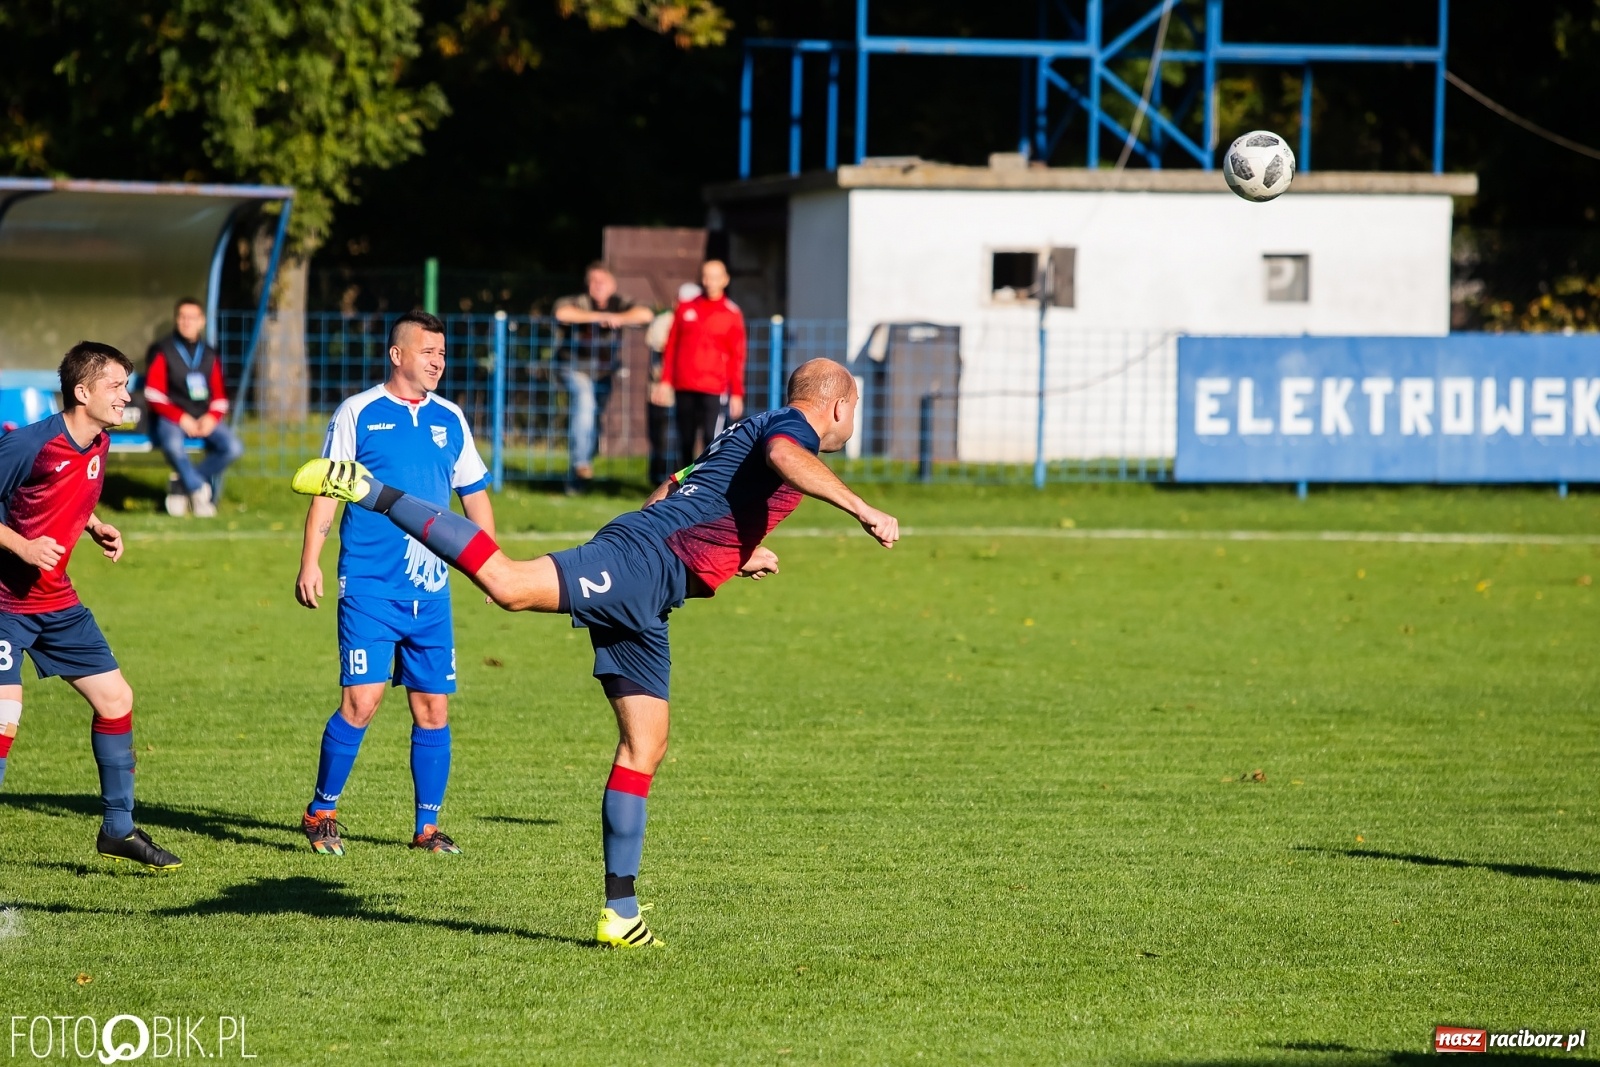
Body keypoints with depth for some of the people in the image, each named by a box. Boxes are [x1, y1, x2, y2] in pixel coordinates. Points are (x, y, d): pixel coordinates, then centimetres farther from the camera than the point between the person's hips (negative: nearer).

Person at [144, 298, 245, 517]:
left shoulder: (209, 355, 14)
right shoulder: (162, 351, 0)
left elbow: (220, 397, 14)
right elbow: (154, 396, -7)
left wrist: (212, 417, -8)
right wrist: (181, 418, -17)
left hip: (204, 419, 5)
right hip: (171, 418, -5)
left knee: (233, 448, -22)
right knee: (173, 445, -39)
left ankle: (183, 487, -9)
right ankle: (199, 490, -17)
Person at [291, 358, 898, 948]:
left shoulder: (740, 435, 32)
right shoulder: (793, 427, 3)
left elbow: (667, 496, 41)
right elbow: (785, 457, -23)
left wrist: (733, 550, 49)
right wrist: (861, 509, -27)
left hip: (643, 604, 10)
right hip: (641, 563, -10)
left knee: (644, 747, 8)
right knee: (508, 583, -29)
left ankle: (620, 913, 8)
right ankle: (372, 492, -24)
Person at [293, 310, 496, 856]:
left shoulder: (450, 419, 12)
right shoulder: (358, 413, -1)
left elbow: (474, 494, 20)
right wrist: (310, 561, -8)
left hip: (432, 590, 5)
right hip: (369, 586, -5)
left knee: (433, 707, 3)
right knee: (361, 700, -11)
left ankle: (427, 827, 13)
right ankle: (321, 812, 4)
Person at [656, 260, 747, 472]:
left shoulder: (732, 314, 2)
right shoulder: (686, 308, 9)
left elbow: (737, 357, 1)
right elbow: (671, 347, 12)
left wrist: (737, 394, -2)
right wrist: (665, 381, 6)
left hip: (714, 390, -3)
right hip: (684, 388, 3)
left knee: (712, 440, -13)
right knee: (685, 442, 8)